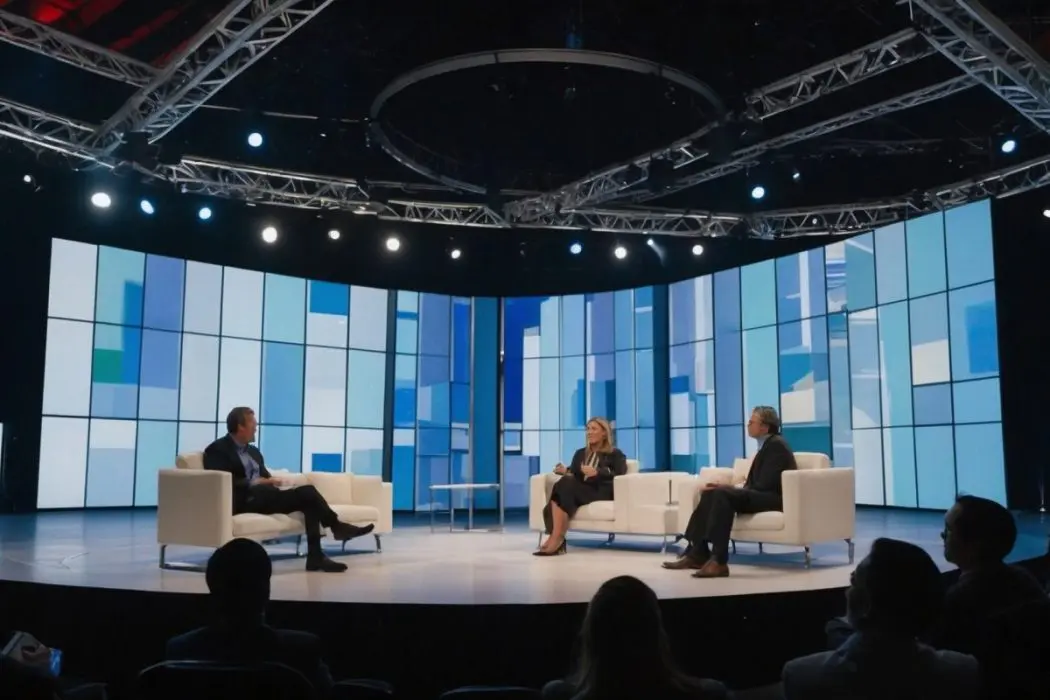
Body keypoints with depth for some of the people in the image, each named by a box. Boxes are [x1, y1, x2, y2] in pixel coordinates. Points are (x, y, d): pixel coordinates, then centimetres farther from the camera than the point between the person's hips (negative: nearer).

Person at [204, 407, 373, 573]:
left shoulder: (253, 451, 26)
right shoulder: (217, 450, 1)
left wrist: (271, 482, -1)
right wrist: (253, 483, -18)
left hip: (264, 496, 8)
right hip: (244, 501, -8)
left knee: (307, 495, -21)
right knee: (306, 493, -25)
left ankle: (315, 556, -27)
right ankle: (337, 526, -11)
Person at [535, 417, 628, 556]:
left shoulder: (615, 454, 15)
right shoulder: (580, 453, 30)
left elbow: (620, 476, -4)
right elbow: (573, 475, 18)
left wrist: (597, 472, -19)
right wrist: (565, 471, -6)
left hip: (601, 492, -4)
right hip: (578, 491, 4)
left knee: (565, 484, -33)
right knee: (564, 483, -33)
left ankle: (557, 538, -37)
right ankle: (557, 539, -43)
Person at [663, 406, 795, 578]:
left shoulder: (776, 445, -11)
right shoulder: (767, 445, 18)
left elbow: (764, 485, -19)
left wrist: (731, 488, -15)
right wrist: (733, 487, -2)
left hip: (774, 498, -10)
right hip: (761, 495, 10)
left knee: (723, 494, -30)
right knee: (711, 494, -4)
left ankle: (719, 561, -36)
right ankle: (698, 552, -9)